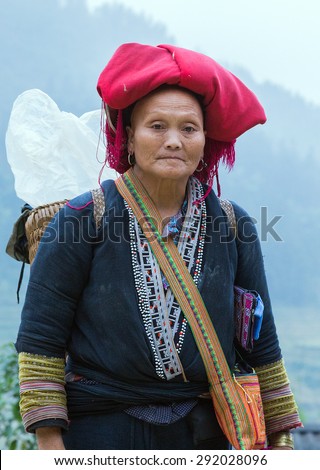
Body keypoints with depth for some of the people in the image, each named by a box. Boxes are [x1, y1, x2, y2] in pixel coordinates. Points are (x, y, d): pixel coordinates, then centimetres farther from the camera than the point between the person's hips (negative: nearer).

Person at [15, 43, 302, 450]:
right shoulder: (82, 220, -4)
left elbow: (262, 344, 12)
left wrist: (280, 439, 12)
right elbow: (40, 340, -4)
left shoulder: (232, 226, 5)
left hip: (200, 434, 3)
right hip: (99, 430, -2)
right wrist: (50, 445, -10)